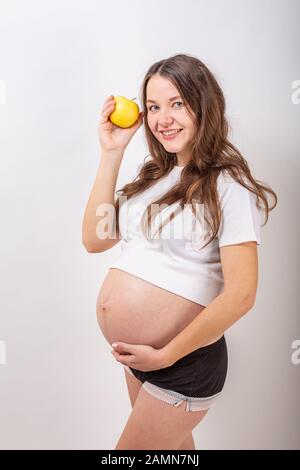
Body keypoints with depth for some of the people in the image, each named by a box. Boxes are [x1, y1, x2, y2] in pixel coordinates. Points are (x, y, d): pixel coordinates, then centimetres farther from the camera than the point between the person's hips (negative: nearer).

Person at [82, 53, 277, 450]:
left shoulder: (229, 185, -16)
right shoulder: (153, 175, 5)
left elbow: (240, 295, -21)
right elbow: (94, 239, 0)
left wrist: (165, 356, -15)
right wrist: (111, 154, -5)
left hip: (184, 362, -6)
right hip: (135, 357, 7)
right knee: (173, 444, 26)